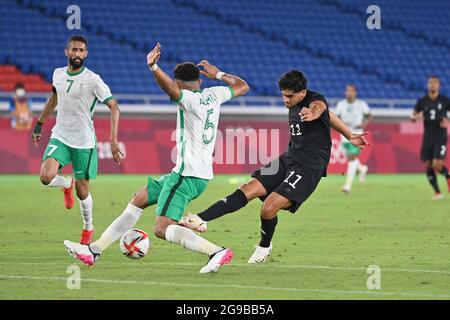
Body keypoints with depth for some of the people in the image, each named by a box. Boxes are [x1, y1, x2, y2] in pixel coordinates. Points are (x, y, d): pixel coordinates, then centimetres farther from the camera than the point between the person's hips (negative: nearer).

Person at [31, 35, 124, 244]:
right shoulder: (58, 74, 3)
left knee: (82, 191, 3)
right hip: (60, 137, 3)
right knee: (46, 177, -21)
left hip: (84, 142, -3)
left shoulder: (93, 80, -12)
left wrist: (113, 140, -21)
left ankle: (88, 227, 31)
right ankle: (67, 184, 15)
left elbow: (114, 107, -12)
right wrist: (39, 123, 25)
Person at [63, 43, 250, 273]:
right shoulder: (213, 95, 9)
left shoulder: (190, 99, -14)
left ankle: (216, 252, -25)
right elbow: (242, 87, 25)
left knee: (163, 229, -17)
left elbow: (170, 89, -36)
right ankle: (95, 249, 22)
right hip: (202, 174, 10)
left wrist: (153, 66, -43)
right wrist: (218, 74, 34)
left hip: (187, 175, -10)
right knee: (139, 200, 18)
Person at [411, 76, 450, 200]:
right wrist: (416, 117, -13)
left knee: (437, 165, -15)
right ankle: (437, 192, 15)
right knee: (428, 166, 1)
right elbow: (413, 117, 10)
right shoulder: (422, 101, 4)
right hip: (427, 137, 3)